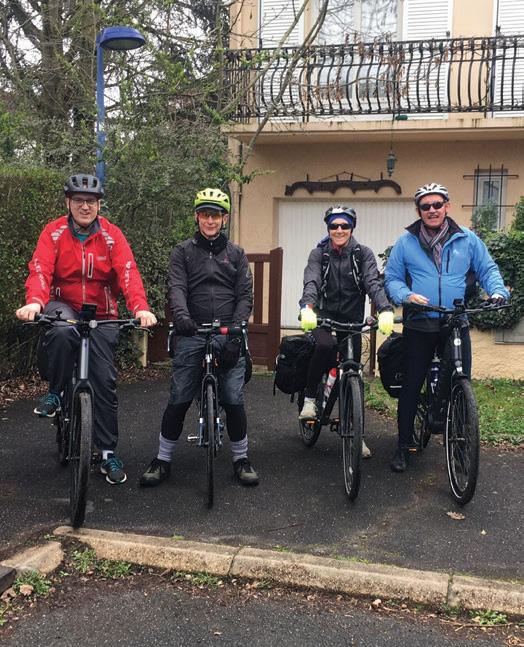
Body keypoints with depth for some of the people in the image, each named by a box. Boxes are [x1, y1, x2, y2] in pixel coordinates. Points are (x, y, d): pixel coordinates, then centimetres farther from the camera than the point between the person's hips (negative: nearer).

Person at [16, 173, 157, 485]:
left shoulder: (112, 235, -6)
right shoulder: (54, 232, -7)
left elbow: (128, 272, -19)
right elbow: (40, 269, -20)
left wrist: (140, 307, -37)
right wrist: (34, 302, -41)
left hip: (101, 315, 1)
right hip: (63, 306, -1)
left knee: (105, 380, -2)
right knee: (62, 331, -37)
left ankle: (108, 452, 10)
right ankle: (55, 392, -10)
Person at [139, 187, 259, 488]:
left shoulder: (236, 254, 13)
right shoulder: (183, 252, 9)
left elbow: (245, 293, 6)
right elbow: (177, 288, -6)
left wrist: (238, 323, -12)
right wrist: (181, 315, -26)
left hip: (229, 336, 1)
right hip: (192, 334, 0)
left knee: (234, 400, -1)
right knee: (179, 400, 0)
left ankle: (242, 458, 16)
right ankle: (163, 459, 14)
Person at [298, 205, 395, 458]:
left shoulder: (363, 254, -3)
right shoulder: (319, 254, -4)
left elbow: (373, 282, -18)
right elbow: (311, 283, -20)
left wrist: (385, 310, -37)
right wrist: (307, 307, -42)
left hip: (352, 320, 2)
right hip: (324, 316, -1)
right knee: (324, 345, -34)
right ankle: (310, 398, -12)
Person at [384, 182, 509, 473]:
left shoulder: (467, 239, 5)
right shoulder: (405, 242, 2)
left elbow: (487, 269, 10)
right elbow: (392, 278, 3)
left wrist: (498, 291, -9)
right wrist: (406, 295, -16)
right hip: (418, 327, -1)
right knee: (411, 387, 5)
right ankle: (404, 445, 18)